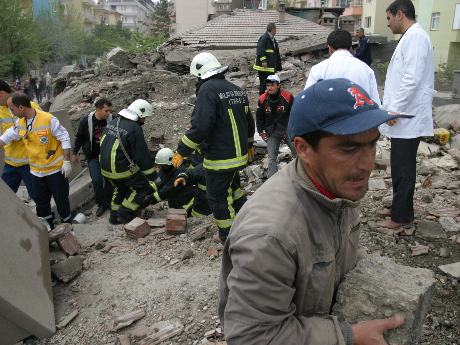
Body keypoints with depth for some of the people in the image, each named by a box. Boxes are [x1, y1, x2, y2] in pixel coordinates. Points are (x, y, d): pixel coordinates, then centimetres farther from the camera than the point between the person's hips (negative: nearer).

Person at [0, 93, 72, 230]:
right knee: (41, 203, 15)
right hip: (36, 171, 6)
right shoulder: (20, 124, 1)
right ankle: (48, 227, 34)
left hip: (55, 169, -6)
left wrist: (67, 161, -16)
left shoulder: (48, 119, -20)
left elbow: (65, 138, -15)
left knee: (61, 200, 6)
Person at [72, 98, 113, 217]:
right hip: (93, 156, -1)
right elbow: (79, 137, 1)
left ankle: (108, 202, 24)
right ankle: (101, 204, 11)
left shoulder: (111, 120, -10)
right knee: (97, 180, -6)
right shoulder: (86, 121, -13)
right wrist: (75, 153, 6)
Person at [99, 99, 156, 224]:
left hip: (105, 168, 8)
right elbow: (143, 156, -16)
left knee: (121, 187, 29)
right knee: (142, 187, 8)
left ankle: (114, 215, 33)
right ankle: (124, 216, 10)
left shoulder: (113, 122, 8)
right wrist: (153, 176, -8)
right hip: (122, 170, -8)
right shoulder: (134, 129, -18)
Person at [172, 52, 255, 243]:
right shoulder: (236, 89, 9)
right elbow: (249, 121, 17)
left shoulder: (207, 90, -17)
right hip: (239, 154, 9)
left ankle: (228, 234, 19)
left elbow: (200, 126, -25)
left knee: (217, 196, 7)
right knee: (232, 186, 28)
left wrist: (182, 151, -17)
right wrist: (249, 145, 31)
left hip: (219, 158, -8)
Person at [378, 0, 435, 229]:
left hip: (407, 118, -10)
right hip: (404, 117, 10)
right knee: (400, 167, 16)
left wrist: (395, 109, -19)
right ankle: (399, 207, 28)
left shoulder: (415, 37, -14)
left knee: (403, 169, -1)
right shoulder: (411, 37, 16)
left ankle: (402, 216, 10)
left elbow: (412, 78, -23)